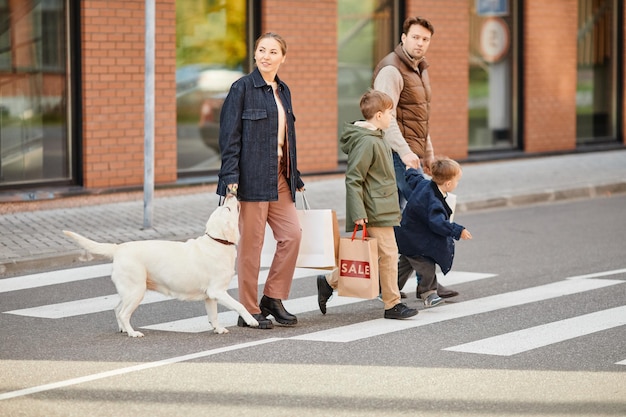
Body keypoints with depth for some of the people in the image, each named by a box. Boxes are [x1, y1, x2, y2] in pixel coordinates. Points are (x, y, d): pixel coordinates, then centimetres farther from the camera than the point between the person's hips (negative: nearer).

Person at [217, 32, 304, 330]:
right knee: (251, 243, -2)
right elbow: (229, 136, -10)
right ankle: (249, 311, 7)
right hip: (252, 176, -7)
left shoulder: (283, 91, 14)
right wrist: (230, 177, -17)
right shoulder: (242, 88, -7)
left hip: (279, 176, 7)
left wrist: (295, 178, 20)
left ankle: (272, 298, 14)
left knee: (292, 234, 1)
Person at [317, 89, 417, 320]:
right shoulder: (366, 142, -18)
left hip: (383, 208, 10)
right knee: (388, 253, -4)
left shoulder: (376, 138, 14)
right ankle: (392, 304, 4)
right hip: (376, 211, -10)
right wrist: (358, 213, -22)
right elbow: (353, 180, -20)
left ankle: (330, 282, 18)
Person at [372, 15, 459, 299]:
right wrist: (405, 151, -30)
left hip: (412, 154, 9)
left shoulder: (419, 70, 19)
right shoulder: (391, 70, -12)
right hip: (399, 154, -9)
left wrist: (429, 156, 24)